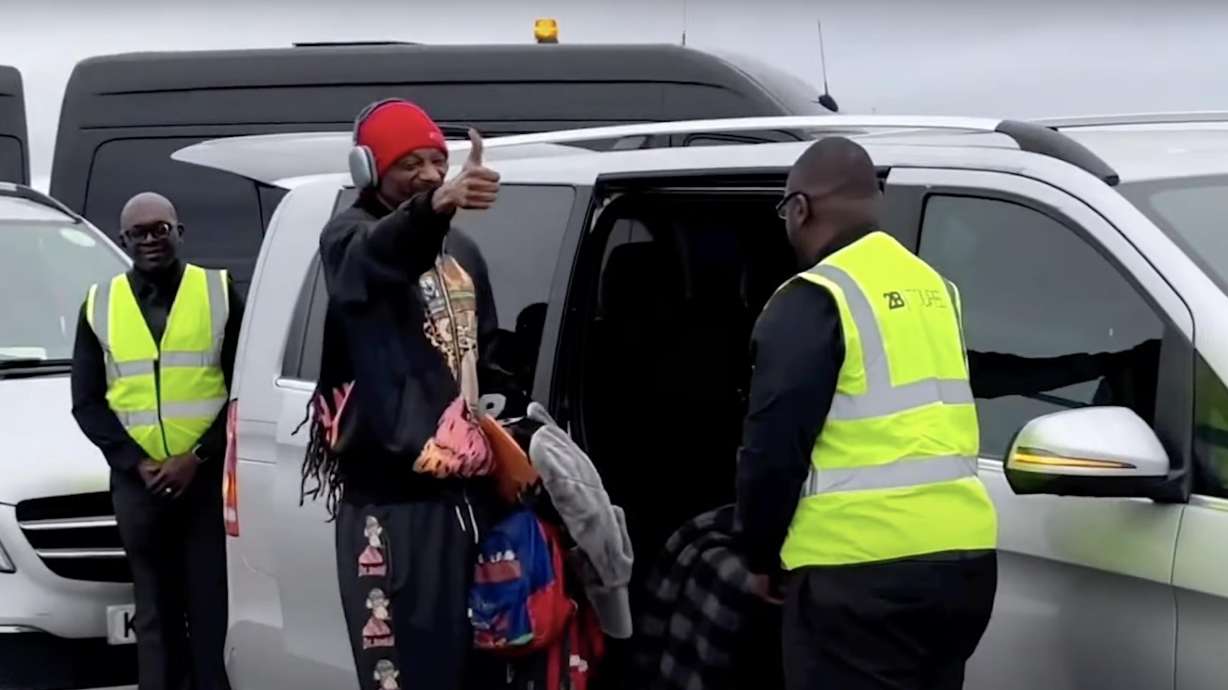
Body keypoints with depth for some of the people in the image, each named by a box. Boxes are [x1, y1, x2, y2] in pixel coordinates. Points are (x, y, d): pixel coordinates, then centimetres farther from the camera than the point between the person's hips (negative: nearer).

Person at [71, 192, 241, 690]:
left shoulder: (220, 293, 5)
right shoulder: (100, 304, 10)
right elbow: (87, 402, 7)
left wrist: (198, 455, -10)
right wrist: (137, 462, -6)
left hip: (211, 476, -2)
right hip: (138, 482, 2)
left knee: (214, 607, -4)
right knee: (156, 612, 6)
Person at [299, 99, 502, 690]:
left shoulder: (460, 250, 18)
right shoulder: (350, 238, -5)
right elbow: (383, 254, -31)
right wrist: (436, 206, -51)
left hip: (464, 490, 7)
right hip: (391, 498, -7)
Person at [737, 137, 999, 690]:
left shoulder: (813, 302, -9)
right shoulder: (935, 289, 17)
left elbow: (774, 446, -12)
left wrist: (762, 556, 3)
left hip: (861, 567, -8)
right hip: (962, 551, 8)